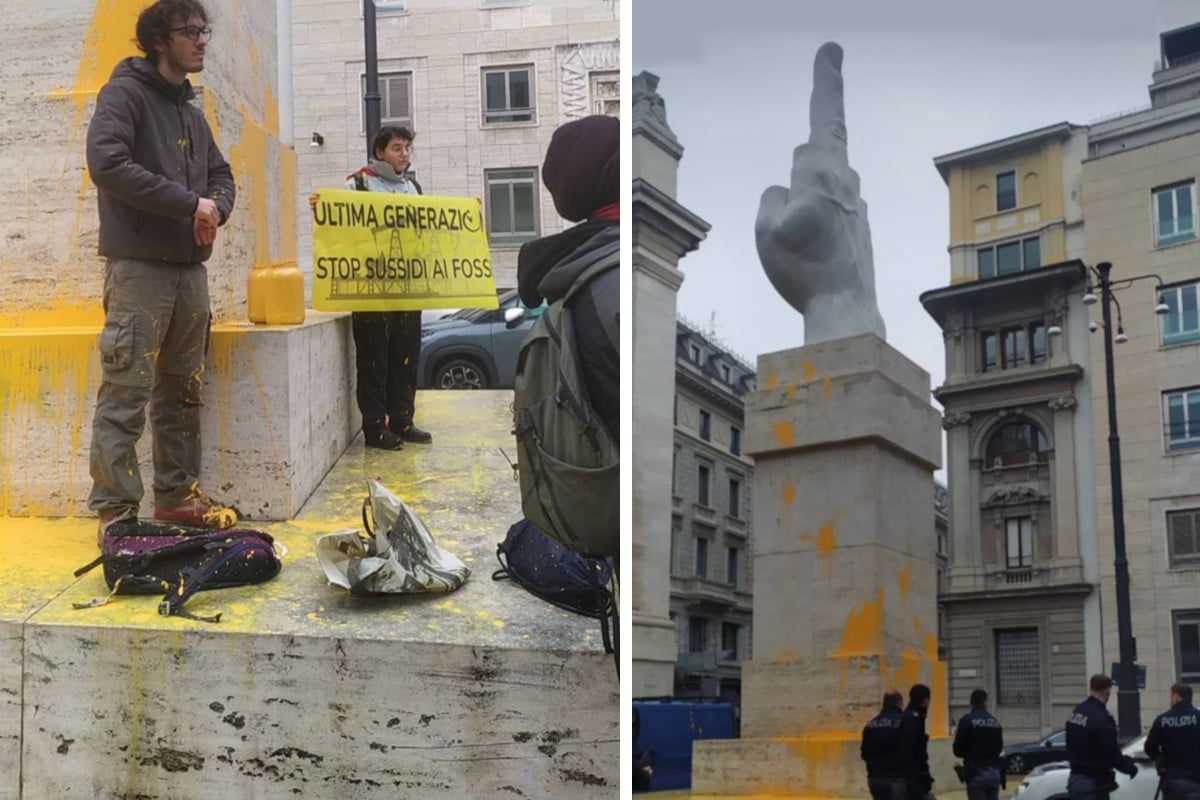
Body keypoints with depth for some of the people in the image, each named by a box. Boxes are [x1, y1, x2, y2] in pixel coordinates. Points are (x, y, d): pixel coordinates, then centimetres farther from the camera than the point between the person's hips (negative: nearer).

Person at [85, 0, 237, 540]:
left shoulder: (190, 111, 19)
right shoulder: (125, 93, -5)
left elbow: (221, 174, 25)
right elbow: (107, 163, -19)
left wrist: (216, 209, 0)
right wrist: (190, 203, -18)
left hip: (189, 268, 8)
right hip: (139, 267, -8)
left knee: (183, 391, 11)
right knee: (125, 393, -9)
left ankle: (177, 495, 20)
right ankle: (115, 509, -5)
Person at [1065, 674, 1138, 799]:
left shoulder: (1076, 713, 7)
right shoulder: (1101, 719, -22)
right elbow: (1111, 754, -20)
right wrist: (1130, 767, -1)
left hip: (1075, 779, 9)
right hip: (1092, 783, -9)